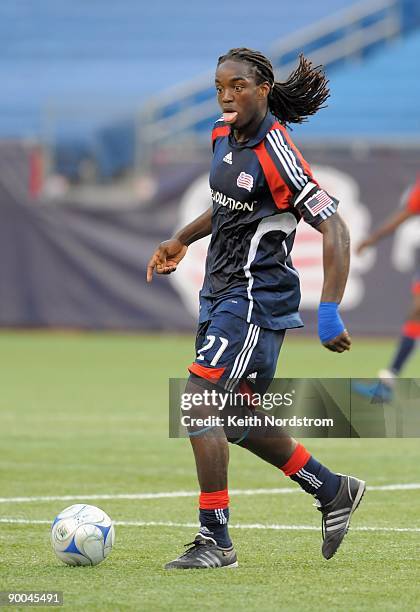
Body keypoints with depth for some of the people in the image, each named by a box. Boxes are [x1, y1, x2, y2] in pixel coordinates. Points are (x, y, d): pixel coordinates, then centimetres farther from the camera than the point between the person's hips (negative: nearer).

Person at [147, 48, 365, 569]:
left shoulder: (277, 155, -19)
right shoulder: (224, 135, 7)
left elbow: (334, 230, -21)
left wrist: (329, 312, -26)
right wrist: (181, 240, 19)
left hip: (257, 296, -9)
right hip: (220, 291, 9)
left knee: (198, 401, -18)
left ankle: (215, 540, -13)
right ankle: (333, 492, 32)